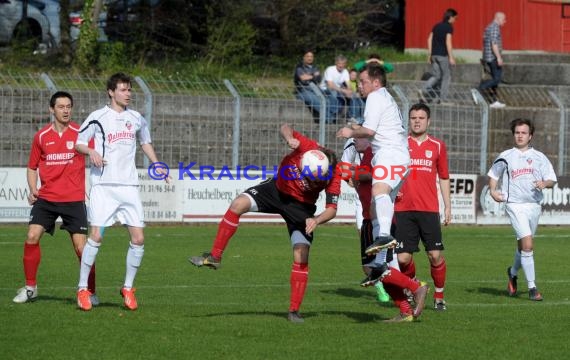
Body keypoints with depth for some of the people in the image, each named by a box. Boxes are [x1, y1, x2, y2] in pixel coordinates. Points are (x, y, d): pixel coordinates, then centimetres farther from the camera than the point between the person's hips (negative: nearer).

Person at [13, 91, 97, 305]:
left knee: (81, 246, -7)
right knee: (32, 237, -11)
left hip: (74, 199, -2)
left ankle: (90, 292, 7)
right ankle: (30, 288, 4)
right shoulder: (41, 136, 5)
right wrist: (33, 189, -1)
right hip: (46, 198, 2)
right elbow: (32, 167, 16)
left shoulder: (80, 133, -2)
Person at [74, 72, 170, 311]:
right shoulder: (97, 117, -1)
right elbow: (78, 143, 3)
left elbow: (145, 143, 29)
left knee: (138, 238, -3)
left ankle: (128, 288, 12)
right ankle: (83, 289, -2)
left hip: (128, 186, 4)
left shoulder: (136, 119, 12)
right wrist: (91, 152, -18)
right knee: (96, 235, -13)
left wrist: (157, 165, 16)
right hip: (103, 185, -4)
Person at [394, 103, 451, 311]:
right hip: (404, 209, 0)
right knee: (403, 258, -4)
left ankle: (439, 296, 10)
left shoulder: (438, 146, 9)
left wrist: (447, 206, 12)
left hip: (429, 210, 0)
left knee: (435, 255, -7)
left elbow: (444, 178, 15)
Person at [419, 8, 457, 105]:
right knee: (446, 76, 6)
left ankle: (424, 91, -9)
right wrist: (451, 57, -15)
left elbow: (429, 40, 13)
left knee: (436, 76, 12)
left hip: (434, 54, 6)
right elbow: (448, 42, -16)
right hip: (443, 55, -6)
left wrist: (429, 54, 18)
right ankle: (443, 99, 6)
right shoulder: (449, 27, -8)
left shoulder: (436, 26, 13)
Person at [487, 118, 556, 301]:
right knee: (527, 245, -16)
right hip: (515, 205, -3)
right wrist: (493, 190, 1)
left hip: (534, 205, 3)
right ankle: (532, 287, -13)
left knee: (523, 246, 14)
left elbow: (552, 180, 5)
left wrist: (545, 183, -17)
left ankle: (513, 272, 43)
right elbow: (493, 174, 19)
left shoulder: (539, 157, 8)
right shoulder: (505, 157, 6)